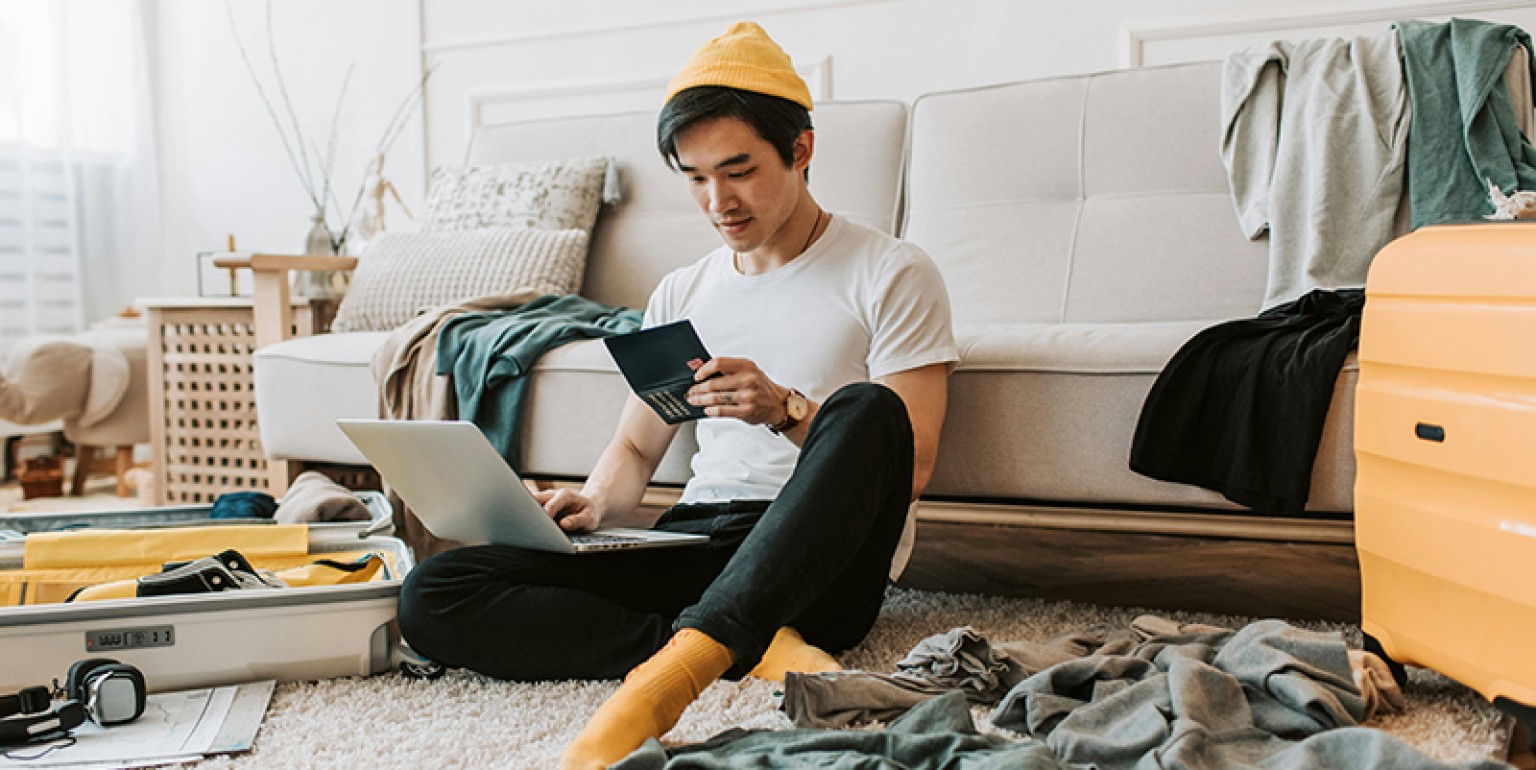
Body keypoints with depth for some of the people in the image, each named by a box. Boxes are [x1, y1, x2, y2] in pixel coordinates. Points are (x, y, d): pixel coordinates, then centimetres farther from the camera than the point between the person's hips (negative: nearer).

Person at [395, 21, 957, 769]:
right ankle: (748, 650, -24)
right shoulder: (680, 294, 17)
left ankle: (676, 664, -42)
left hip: (818, 560, -4)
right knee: (431, 596, -14)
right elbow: (636, 446, 21)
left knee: (865, 408, -36)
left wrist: (786, 411, -19)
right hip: (692, 545, 5)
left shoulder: (891, 275, 2)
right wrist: (594, 504, -2)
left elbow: (908, 468, -4)